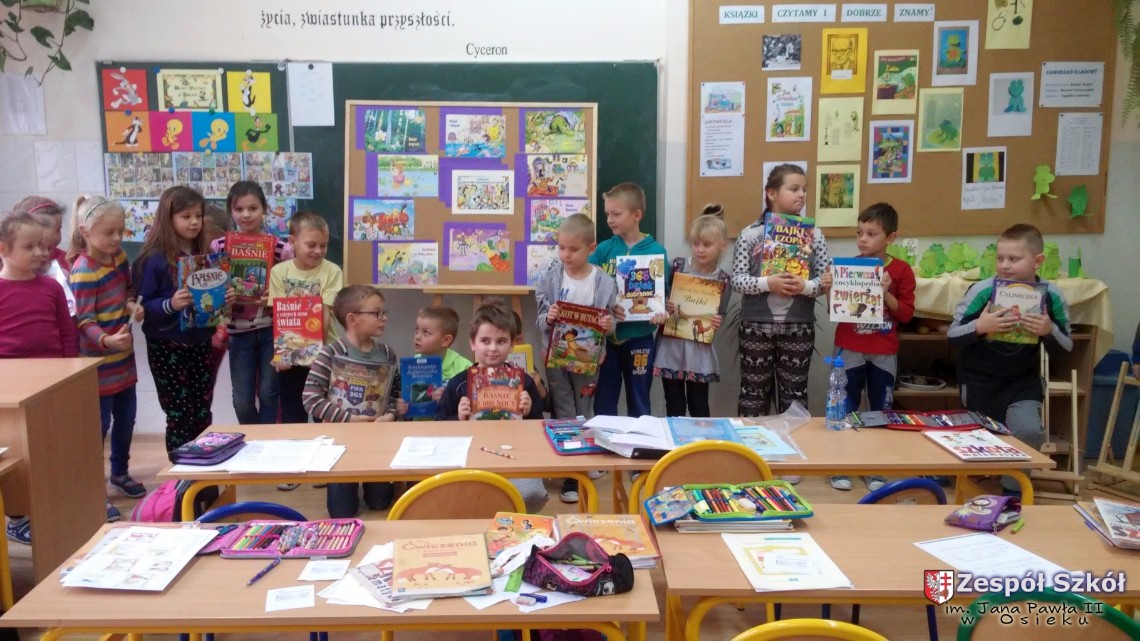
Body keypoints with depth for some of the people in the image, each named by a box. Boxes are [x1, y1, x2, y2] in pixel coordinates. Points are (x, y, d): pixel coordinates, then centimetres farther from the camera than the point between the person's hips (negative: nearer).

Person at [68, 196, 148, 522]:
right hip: (99, 361, -8)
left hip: (124, 356, 8)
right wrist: (106, 340, -42)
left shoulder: (119, 256, 2)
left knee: (126, 418, 18)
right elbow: (84, 321, -23)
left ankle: (120, 472, 37)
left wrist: (133, 305, -5)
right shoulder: (84, 271, -21)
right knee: (99, 424, -1)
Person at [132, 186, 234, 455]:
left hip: (200, 344, 5)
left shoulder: (205, 254, 5)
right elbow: (141, 306, -12)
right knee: (180, 417, 3)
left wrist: (224, 299, -6)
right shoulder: (154, 259, -11)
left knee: (203, 415, 11)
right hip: (167, 348, -5)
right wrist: (170, 304, -29)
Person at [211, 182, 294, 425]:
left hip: (272, 330, -1)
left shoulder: (280, 248, -7)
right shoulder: (219, 246, -3)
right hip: (239, 331, 1)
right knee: (242, 400, 8)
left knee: (268, 393, 7)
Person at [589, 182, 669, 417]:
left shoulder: (656, 251, -5)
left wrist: (660, 312, -21)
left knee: (639, 402, 12)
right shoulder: (603, 249, 0)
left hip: (639, 336, -1)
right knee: (603, 401, 11)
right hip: (605, 335, 2)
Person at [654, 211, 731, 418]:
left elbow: (720, 315, 1)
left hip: (700, 349, -1)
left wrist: (717, 322, -20)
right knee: (674, 406, 11)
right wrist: (665, 307, -17)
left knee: (699, 406, 8)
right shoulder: (677, 266, -3)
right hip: (671, 345, 1)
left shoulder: (723, 280, -4)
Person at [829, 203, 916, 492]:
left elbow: (906, 314, -4)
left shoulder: (901, 271, -3)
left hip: (884, 353, 0)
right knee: (845, 408, 4)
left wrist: (886, 292, -18)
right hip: (849, 350, 0)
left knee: (881, 410, 8)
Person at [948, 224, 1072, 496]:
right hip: (980, 379, -1)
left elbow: (1066, 348, -2)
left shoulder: (1051, 296, -11)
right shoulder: (982, 290, -19)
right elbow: (952, 336, -13)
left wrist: (1049, 331, -23)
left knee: (1029, 431, -15)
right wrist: (979, 326, -32)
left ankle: (1013, 489, 11)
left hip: (1023, 379, 1)